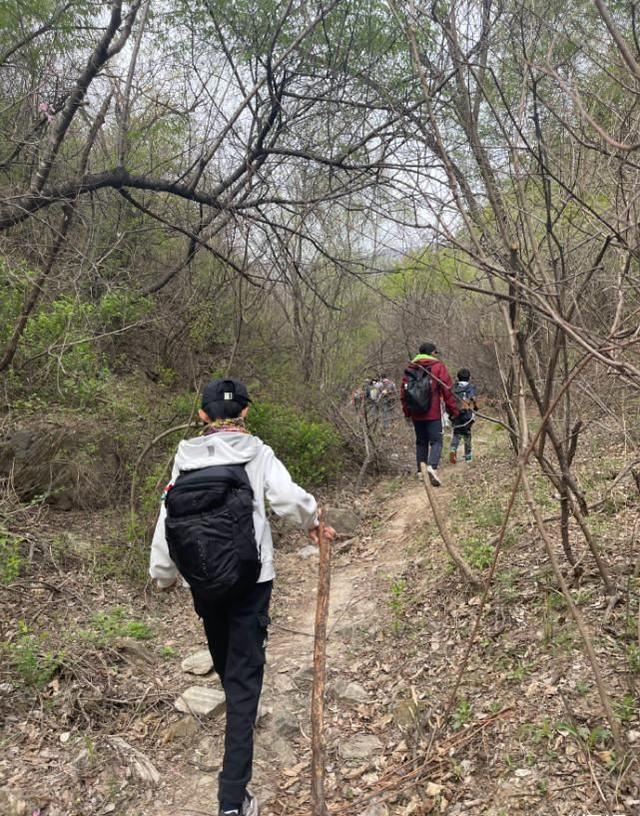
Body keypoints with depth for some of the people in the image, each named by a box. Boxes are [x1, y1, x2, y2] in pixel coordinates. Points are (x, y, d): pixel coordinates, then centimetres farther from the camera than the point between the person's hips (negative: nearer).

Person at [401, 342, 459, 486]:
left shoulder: (410, 368, 10)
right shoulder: (438, 367, -2)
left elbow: (403, 391, 10)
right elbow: (447, 389, -6)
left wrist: (407, 412, 16)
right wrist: (453, 410, 0)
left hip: (416, 414, 4)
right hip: (433, 414, -4)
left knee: (421, 442, 14)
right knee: (436, 441, -3)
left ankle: (421, 471, 14)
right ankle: (432, 466, -25)